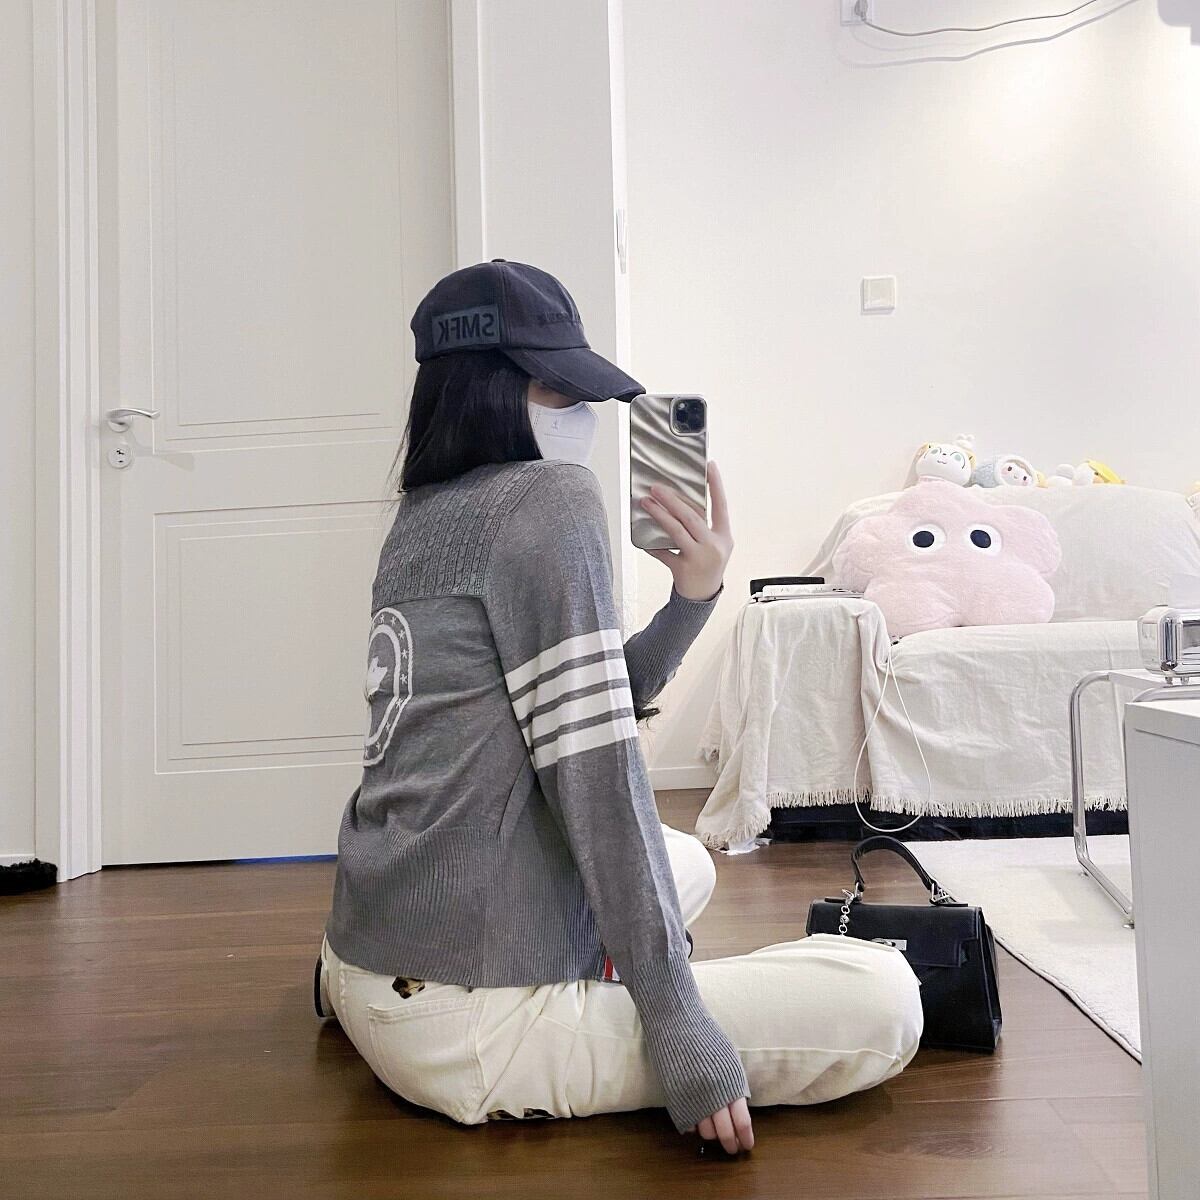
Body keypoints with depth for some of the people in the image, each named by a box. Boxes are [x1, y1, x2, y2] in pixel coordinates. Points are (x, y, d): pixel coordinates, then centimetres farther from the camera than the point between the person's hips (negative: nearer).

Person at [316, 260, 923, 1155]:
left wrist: (692, 600, 2)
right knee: (884, 1000, -9)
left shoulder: (424, 518, 12)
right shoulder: (549, 497, -14)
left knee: (687, 865, 30)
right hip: (468, 1019, -9)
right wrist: (684, 1035, -17)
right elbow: (597, 775, -20)